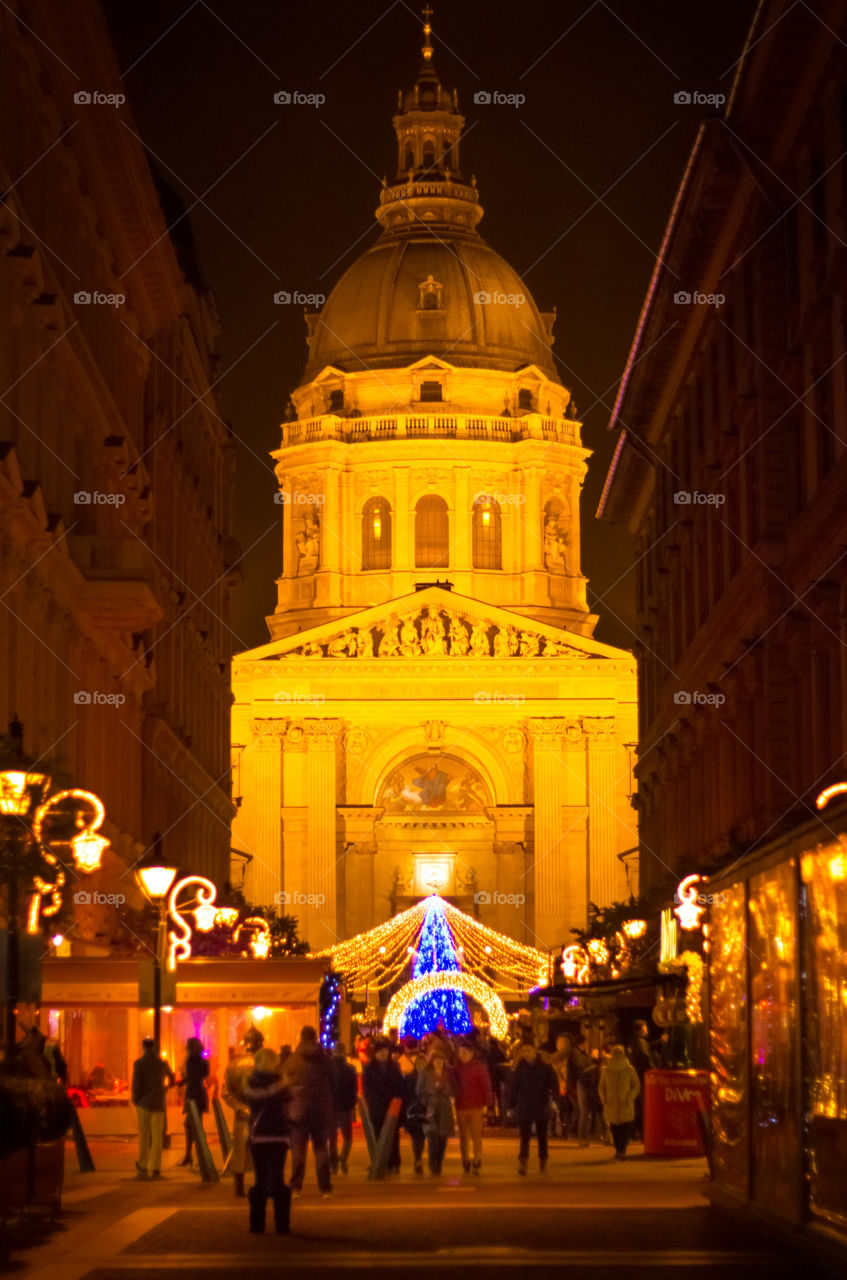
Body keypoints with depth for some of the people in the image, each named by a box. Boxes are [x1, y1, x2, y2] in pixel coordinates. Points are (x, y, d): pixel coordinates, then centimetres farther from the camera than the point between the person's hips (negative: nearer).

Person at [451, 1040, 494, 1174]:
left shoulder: (480, 1067, -3)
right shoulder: (456, 1068, 7)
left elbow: (486, 1086, -2)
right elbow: (452, 1086, 12)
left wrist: (487, 1104, -7)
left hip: (476, 1107, -4)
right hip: (461, 1106, 4)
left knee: (476, 1136, -6)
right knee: (463, 1136, 9)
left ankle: (477, 1163, -3)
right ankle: (466, 1163, 17)